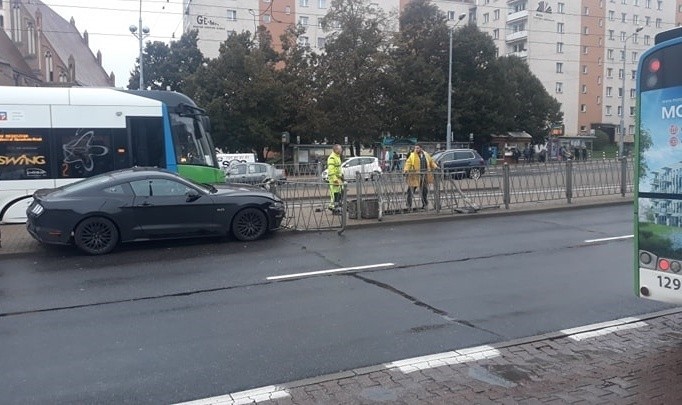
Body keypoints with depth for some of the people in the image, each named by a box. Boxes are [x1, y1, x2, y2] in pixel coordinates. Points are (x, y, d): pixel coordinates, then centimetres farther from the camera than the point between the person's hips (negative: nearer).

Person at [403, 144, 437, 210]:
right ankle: (409, 205, 2)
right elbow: (408, 163, -9)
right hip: (415, 176, -4)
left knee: (424, 190, 9)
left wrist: (435, 167, 12)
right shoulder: (412, 155, 0)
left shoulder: (426, 154, 12)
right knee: (411, 190, -5)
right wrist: (406, 169, -25)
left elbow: (431, 161, 23)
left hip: (424, 175, 4)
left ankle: (425, 204, 22)